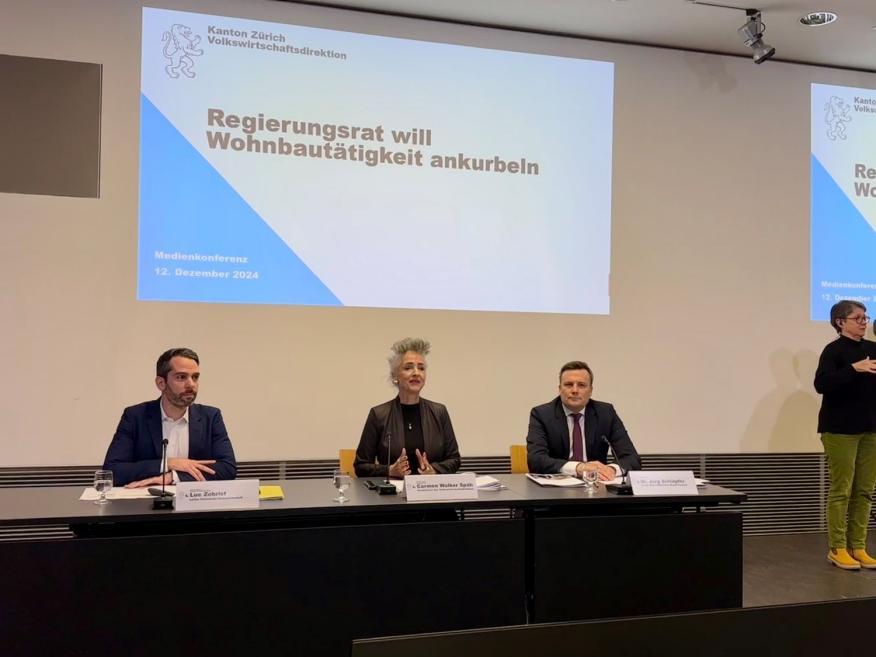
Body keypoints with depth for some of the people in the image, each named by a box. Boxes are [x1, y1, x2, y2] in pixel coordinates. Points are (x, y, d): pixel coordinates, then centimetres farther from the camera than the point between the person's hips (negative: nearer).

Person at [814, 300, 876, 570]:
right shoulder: (834, 350, -8)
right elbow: (821, 384, -20)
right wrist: (854, 368, -27)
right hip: (840, 429, -5)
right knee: (841, 490, -1)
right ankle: (837, 548, 7)